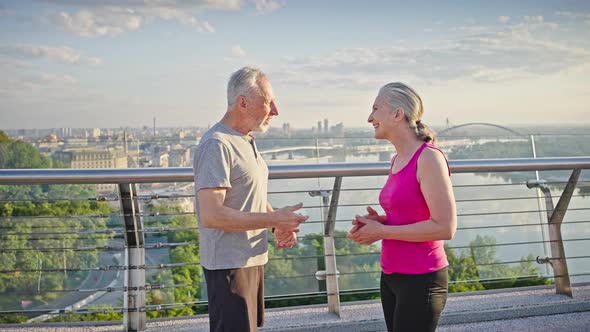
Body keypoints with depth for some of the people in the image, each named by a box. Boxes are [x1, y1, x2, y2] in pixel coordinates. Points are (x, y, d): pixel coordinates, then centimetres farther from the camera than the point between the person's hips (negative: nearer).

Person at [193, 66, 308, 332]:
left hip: (252, 258, 10)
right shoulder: (217, 145, -19)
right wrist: (274, 219, -23)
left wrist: (279, 225, 3)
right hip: (229, 263, -10)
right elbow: (210, 216, -26)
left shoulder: (247, 141, 12)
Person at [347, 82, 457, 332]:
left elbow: (445, 227, -20)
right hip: (392, 276, 8)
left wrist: (382, 232, -15)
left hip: (420, 280, -8)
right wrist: (379, 221, 1)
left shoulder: (429, 157, -16)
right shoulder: (397, 160, 8)